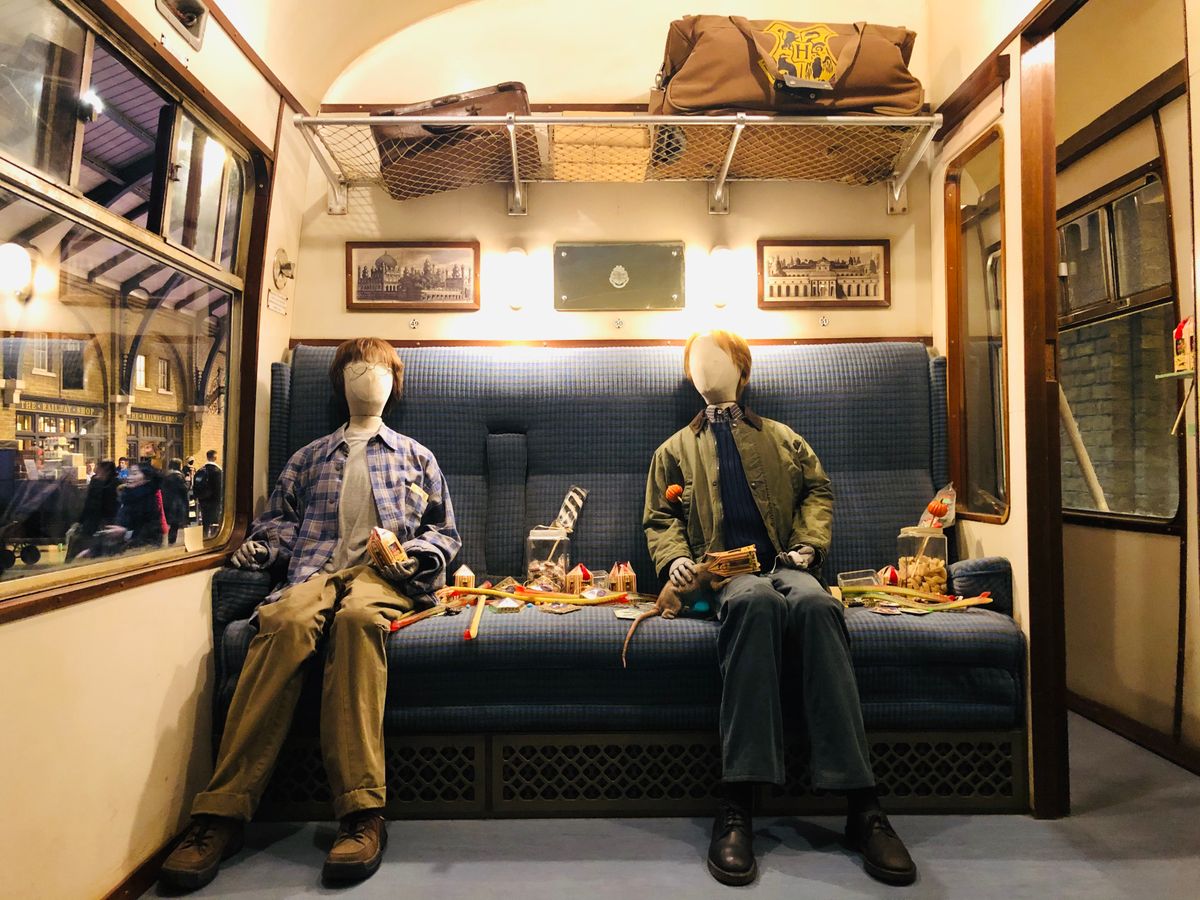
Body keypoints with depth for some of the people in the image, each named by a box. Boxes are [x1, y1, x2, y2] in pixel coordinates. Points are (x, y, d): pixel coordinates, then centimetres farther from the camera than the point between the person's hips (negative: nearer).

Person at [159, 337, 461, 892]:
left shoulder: (416, 457, 28)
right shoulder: (309, 458, 31)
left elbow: (445, 531, 22)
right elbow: (280, 519, 22)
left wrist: (415, 553, 1)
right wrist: (258, 545, 0)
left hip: (385, 574, -1)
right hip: (315, 572, 2)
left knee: (355, 615, -38)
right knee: (287, 620, -35)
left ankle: (361, 811, -43)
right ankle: (223, 811, -36)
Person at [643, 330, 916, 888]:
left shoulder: (783, 439, 29)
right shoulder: (675, 450, 27)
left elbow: (818, 491, 19)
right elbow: (659, 519, 19)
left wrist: (808, 545, 0)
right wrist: (675, 558, -3)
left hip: (785, 565, 1)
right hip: (723, 572, -1)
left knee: (816, 603, -36)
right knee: (755, 599, -39)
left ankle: (862, 806, -36)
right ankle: (737, 804, -40)